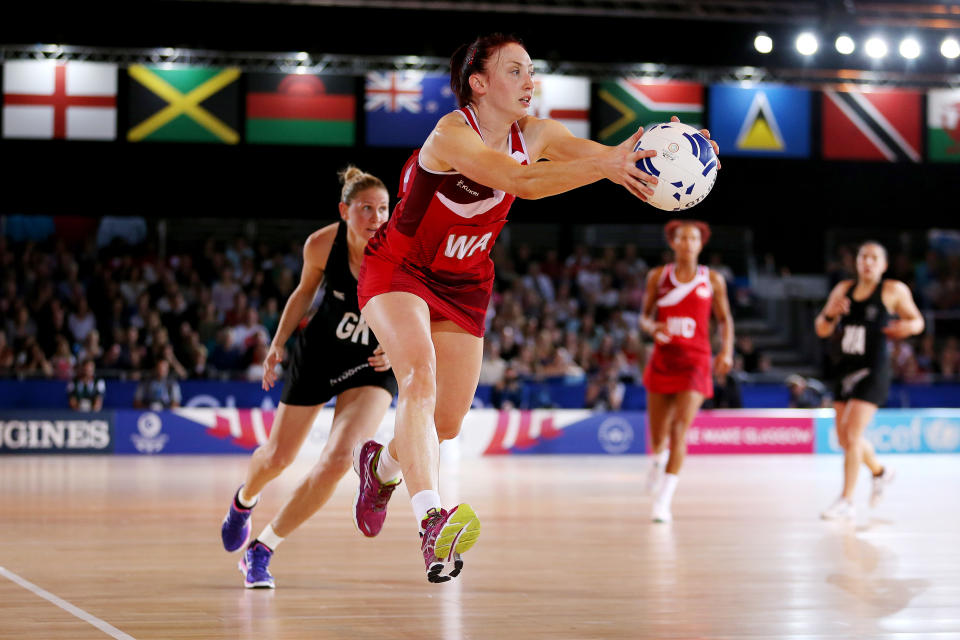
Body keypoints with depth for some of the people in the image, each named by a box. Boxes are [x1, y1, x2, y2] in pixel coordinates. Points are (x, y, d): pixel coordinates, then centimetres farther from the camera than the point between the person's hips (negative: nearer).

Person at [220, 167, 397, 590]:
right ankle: (244, 500, 51)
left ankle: (261, 550, -5)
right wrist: (278, 343, -2)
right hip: (318, 352, 2)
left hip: (374, 363, -2)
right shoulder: (321, 245, -18)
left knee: (338, 459, -21)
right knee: (277, 458, 12)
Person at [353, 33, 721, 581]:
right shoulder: (452, 135, -27)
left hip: (465, 284, 7)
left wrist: (655, 151, -39)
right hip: (398, 271, -6)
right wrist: (604, 167, -53)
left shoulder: (533, 134, -6)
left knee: (447, 424, 7)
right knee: (420, 376, -31)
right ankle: (431, 519, -43)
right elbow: (521, 181, -42)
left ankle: (383, 463, 41)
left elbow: (596, 152, -18)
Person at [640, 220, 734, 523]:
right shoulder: (658, 276, 5)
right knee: (658, 434, 10)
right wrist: (652, 327, -12)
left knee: (679, 430, -17)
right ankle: (657, 463, 48)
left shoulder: (712, 280, 4)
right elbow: (645, 316, 11)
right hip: (663, 358, 2)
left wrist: (726, 351, -2)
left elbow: (724, 319, 13)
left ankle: (663, 501, -17)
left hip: (695, 361, -2)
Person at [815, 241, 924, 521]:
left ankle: (846, 501, -9)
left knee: (851, 435, -16)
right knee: (845, 439, 13)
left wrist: (908, 326, -15)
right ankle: (880, 472, 41)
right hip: (845, 370, 6)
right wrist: (830, 314, -10)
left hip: (872, 371, -6)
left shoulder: (894, 290, -3)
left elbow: (917, 321, 8)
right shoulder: (843, 289, 9)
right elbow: (821, 330, 11)